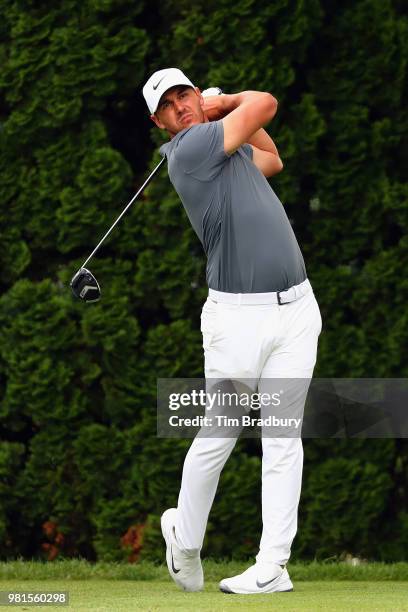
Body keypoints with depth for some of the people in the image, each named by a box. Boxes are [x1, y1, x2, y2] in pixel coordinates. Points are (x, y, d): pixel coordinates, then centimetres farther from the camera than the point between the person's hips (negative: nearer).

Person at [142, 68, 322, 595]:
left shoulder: (226, 146, 17)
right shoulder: (190, 149, -8)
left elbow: (272, 160, 37)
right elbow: (266, 103, -5)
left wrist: (226, 106, 28)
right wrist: (232, 106, 15)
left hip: (296, 308, 6)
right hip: (239, 314, -6)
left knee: (283, 438, -1)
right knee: (218, 437, 1)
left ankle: (273, 566, -3)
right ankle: (184, 540, 25)